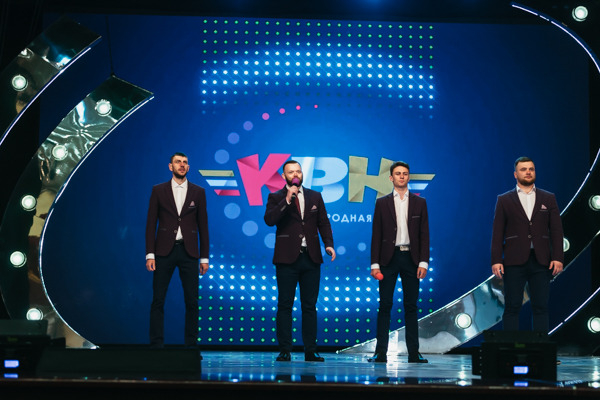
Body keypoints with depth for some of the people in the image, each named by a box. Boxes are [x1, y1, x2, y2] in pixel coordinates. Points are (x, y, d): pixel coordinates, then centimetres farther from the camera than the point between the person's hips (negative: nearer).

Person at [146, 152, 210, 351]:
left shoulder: (198, 192, 8)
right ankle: (156, 345, 3)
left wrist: (204, 257, 4)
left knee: (192, 301, 1)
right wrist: (150, 254, -4)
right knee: (158, 300, -2)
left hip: (188, 251, 1)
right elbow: (151, 224, 4)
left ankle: (191, 345, 9)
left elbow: (203, 226, 8)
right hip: (164, 251, -1)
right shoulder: (158, 191, 6)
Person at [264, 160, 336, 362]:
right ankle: (284, 351, 2)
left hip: (311, 258, 3)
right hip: (287, 258, -3)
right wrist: (287, 200, -17)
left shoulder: (315, 197, 14)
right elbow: (269, 220, -11)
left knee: (310, 306, 5)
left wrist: (329, 243, -4)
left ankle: (310, 351, 7)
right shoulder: (276, 198, 4)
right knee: (285, 305, -1)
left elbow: (324, 223, 12)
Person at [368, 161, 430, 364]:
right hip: (389, 257, -1)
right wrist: (375, 263, -3)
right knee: (385, 305, -2)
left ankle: (413, 352, 7)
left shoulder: (419, 203, 9)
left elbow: (424, 234, 5)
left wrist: (423, 262, -4)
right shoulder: (382, 203, 7)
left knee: (411, 306, 4)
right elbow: (376, 235, 4)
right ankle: (380, 352, 0)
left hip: (411, 258, 1)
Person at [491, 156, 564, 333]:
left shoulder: (548, 198, 12)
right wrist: (496, 260, -6)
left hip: (541, 261, 1)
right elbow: (497, 232, 4)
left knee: (541, 307, 2)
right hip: (515, 261, -1)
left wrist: (558, 258, -4)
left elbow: (556, 230, 8)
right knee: (512, 307, -2)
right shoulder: (504, 200, 9)